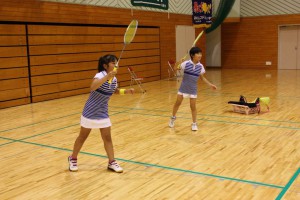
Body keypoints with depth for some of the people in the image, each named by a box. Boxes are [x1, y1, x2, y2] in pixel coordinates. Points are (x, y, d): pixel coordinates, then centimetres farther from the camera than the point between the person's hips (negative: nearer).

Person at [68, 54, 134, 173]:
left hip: (103, 112, 5)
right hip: (90, 112, -5)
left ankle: (111, 162, 13)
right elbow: (92, 88, -45)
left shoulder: (114, 79, -2)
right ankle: (73, 159, 30)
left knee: (107, 138, 3)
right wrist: (107, 77, -52)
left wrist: (125, 91, 3)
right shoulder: (100, 75, -23)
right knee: (82, 137, 10)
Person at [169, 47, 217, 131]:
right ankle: (173, 118, 35)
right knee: (177, 103, 11)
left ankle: (194, 124, 18)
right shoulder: (186, 63, -14)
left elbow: (202, 78, 7)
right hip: (183, 87, -1)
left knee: (193, 106, 2)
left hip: (193, 89, 1)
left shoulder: (200, 66, -5)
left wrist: (210, 84, 2)